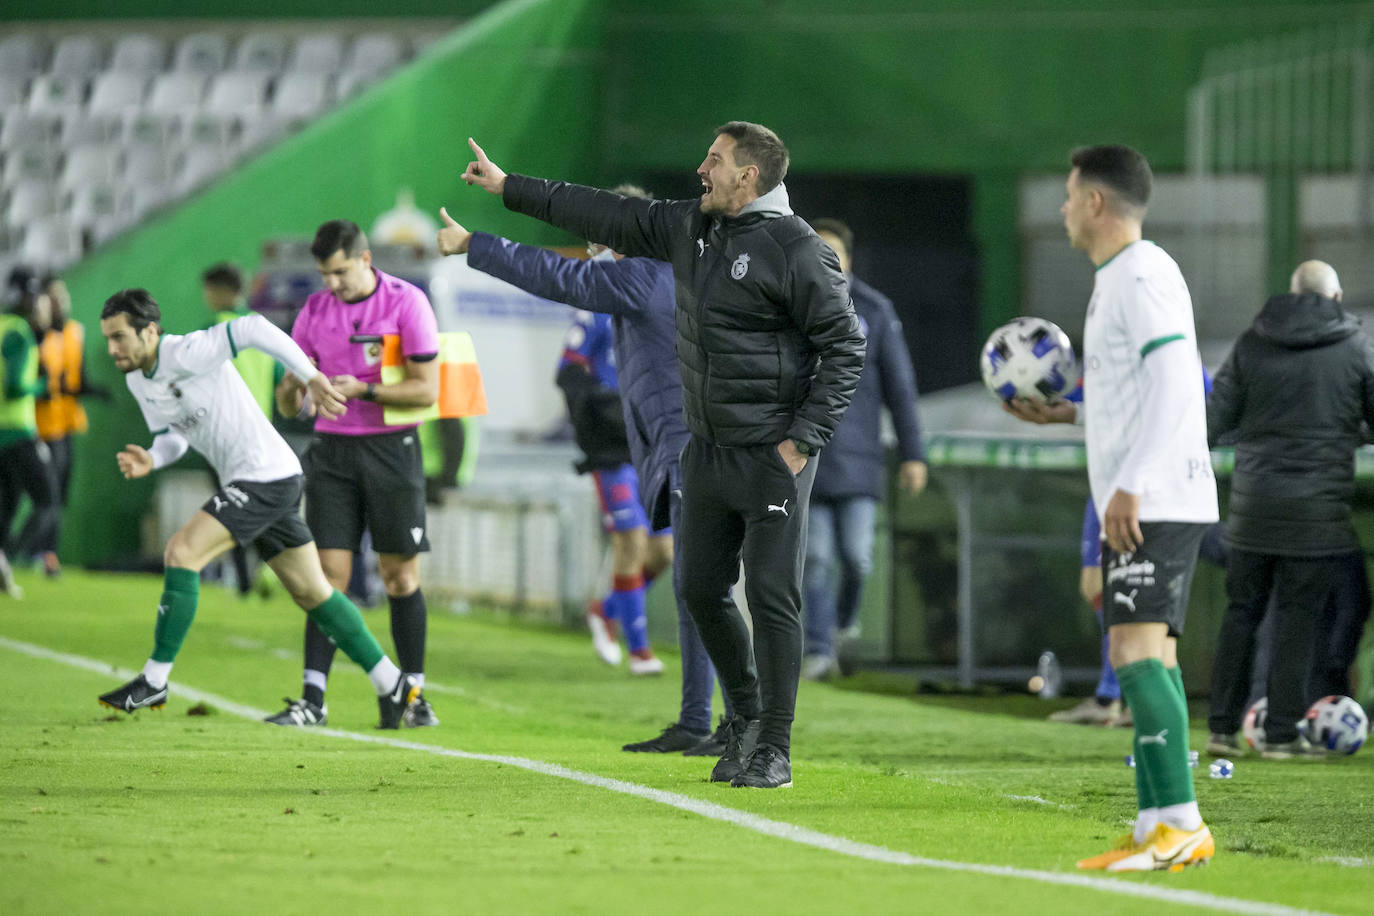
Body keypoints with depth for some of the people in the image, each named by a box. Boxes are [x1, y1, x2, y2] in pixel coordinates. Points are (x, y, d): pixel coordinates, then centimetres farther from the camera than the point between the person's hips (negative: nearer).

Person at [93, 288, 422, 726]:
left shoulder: (187, 353, -19)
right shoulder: (137, 381, 8)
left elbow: (254, 328, -26)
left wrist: (311, 377, -29)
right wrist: (149, 460, -5)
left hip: (266, 474, -10)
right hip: (245, 483, 10)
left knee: (181, 553, -17)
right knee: (312, 592, 12)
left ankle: (154, 681, -11)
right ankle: (393, 685, 19)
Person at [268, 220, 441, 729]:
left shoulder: (406, 302, -6)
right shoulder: (315, 310, 6)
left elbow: (426, 389, -10)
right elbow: (289, 406, 8)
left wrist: (363, 390, -19)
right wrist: (291, 391, -16)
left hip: (391, 449, -3)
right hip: (333, 448, 3)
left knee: (401, 577, 1)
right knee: (329, 575, -4)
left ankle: (415, 697, 9)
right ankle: (312, 699, -7)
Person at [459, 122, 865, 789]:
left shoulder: (797, 250, -13)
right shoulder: (689, 227, 9)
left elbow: (844, 347, -11)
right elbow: (610, 217, 18)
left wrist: (804, 438, -15)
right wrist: (509, 188, 21)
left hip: (772, 455, -8)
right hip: (707, 450, 8)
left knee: (771, 597, -7)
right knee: (702, 590, 10)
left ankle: (774, 749, -1)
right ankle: (745, 717, 27)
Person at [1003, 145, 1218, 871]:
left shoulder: (1142, 275, -11)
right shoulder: (1120, 279, 20)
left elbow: (1173, 381, -21)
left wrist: (1132, 484, -25)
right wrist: (1066, 414, 25)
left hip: (1155, 502, -11)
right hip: (1140, 505, 11)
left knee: (1136, 649, -17)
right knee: (1147, 656, 8)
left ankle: (1180, 824, -22)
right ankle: (1157, 827, 7)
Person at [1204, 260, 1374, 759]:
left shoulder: (1251, 344, 3)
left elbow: (1215, 418, 2)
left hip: (1253, 502, 2)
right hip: (1319, 506, -2)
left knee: (1241, 612, 10)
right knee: (1297, 618, 2)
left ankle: (1222, 727, 10)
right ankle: (1281, 734, 1)